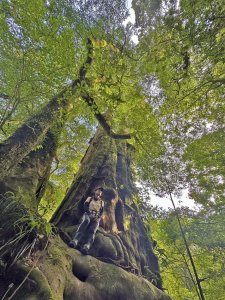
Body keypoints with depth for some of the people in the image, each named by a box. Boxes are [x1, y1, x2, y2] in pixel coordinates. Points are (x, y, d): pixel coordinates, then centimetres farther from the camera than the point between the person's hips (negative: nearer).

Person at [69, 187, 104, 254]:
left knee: (92, 230, -29)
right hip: (88, 214, -1)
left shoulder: (102, 202, 20)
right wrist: (89, 211, -12)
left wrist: (97, 216, -8)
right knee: (85, 222, -36)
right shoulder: (89, 198, 17)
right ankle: (75, 241, -51)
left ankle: (86, 247, -53)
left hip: (96, 218, 1)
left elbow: (101, 212, 11)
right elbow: (85, 206, 5)